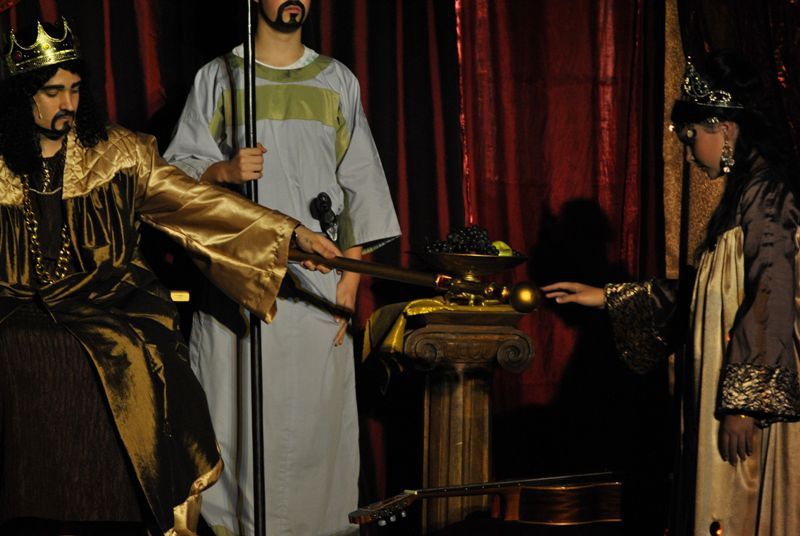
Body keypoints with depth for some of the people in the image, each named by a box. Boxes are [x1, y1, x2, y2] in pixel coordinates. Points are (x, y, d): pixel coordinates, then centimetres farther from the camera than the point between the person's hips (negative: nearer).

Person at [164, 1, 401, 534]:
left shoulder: (337, 82, 11)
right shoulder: (218, 78, 6)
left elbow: (359, 187, 9)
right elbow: (179, 166, 5)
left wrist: (350, 279, 0)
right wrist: (224, 171, -17)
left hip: (316, 281, 1)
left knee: (314, 413, -1)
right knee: (237, 409, -4)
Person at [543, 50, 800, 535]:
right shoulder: (746, 191, 17)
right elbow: (702, 296, 22)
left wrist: (744, 402, -22)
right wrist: (609, 298, 23)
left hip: (759, 391, -10)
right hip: (735, 388, 10)